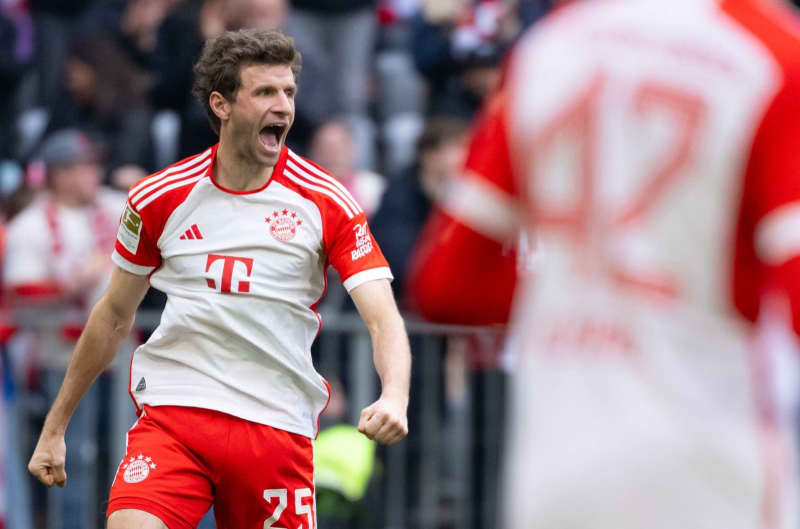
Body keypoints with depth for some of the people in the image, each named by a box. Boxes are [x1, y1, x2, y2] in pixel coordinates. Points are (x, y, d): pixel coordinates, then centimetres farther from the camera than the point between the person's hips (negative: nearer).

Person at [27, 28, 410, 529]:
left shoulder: (325, 202, -2)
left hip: (278, 427, 0)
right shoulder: (160, 197, 3)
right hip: (171, 413, 0)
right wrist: (54, 429, 19)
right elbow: (114, 316, 16)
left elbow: (384, 318, -9)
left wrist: (394, 398, -30)